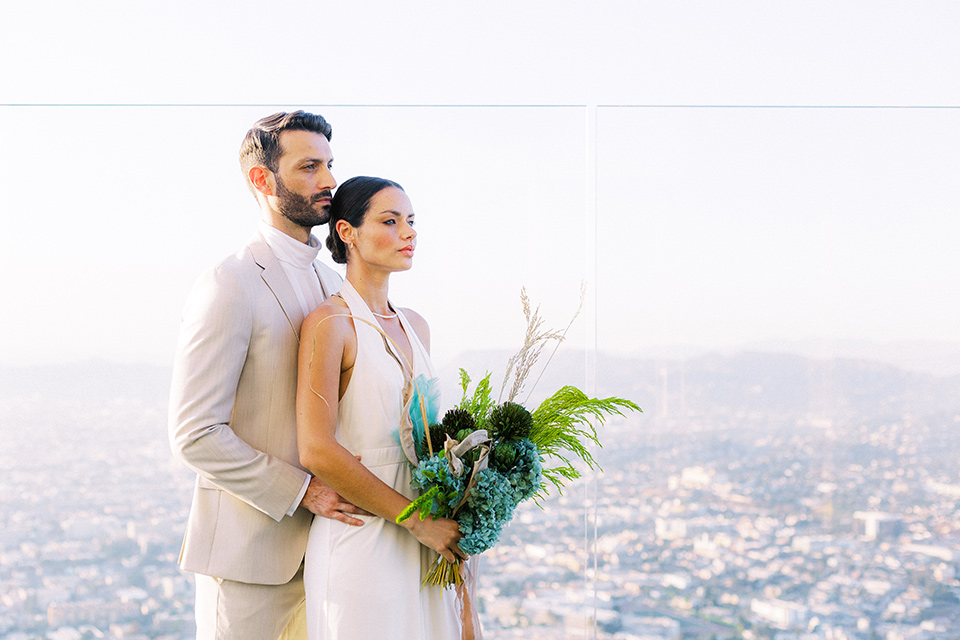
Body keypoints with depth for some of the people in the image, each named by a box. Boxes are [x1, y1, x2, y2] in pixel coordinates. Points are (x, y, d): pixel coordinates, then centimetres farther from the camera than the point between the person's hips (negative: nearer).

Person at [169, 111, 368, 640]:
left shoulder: (330, 283, 12)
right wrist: (302, 491, -18)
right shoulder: (231, 285, -14)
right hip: (248, 553, -7)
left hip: (318, 550, 7)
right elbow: (194, 434, -18)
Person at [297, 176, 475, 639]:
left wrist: (450, 522, 3)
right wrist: (416, 519, -16)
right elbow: (317, 451, -19)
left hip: (420, 547, 7)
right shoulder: (329, 323, -11)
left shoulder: (414, 326, 12)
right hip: (360, 542, -7)